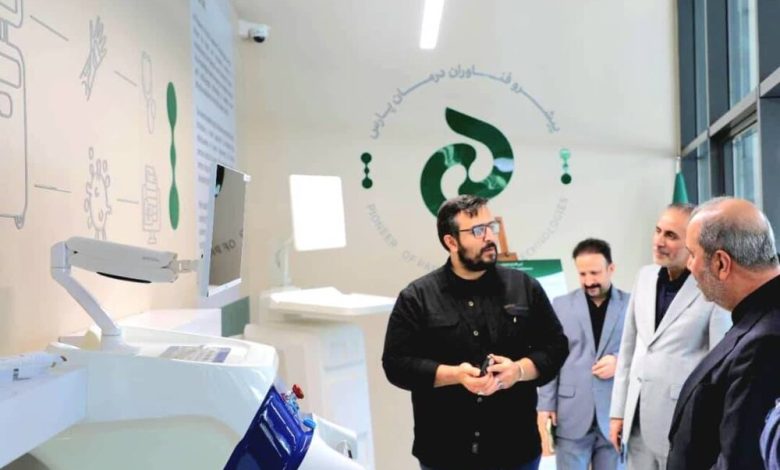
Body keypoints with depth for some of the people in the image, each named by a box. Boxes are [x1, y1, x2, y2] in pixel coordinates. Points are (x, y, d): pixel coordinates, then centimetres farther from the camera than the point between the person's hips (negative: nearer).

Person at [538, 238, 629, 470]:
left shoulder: (631, 305, 2)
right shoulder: (561, 305, 5)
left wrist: (620, 362, -14)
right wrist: (545, 405, -1)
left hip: (615, 415, 0)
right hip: (571, 415, 0)